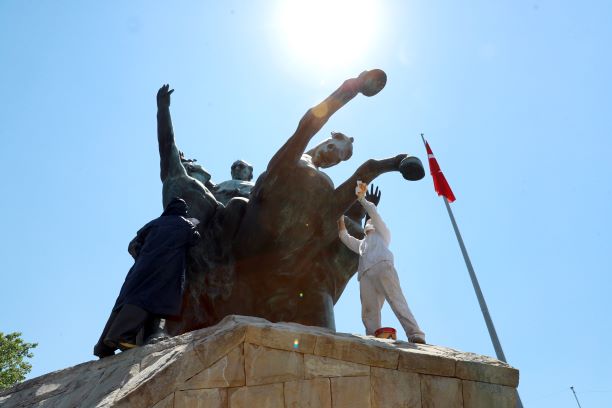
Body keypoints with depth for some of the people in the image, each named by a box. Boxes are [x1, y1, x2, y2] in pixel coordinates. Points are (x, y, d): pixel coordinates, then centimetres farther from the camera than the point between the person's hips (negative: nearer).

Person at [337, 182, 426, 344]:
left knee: (396, 300, -23)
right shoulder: (360, 243, 44)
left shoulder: (383, 233, 33)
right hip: (365, 274, 5)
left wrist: (361, 198, 28)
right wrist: (340, 216, 30)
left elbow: (373, 212, 23)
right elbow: (344, 237, 34)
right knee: (369, 313, -14)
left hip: (382, 266, -4)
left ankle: (416, 336, -34)